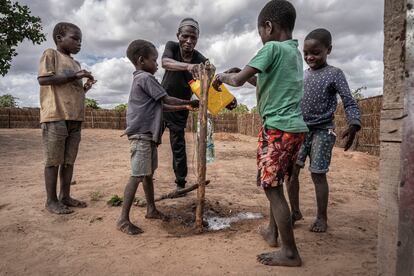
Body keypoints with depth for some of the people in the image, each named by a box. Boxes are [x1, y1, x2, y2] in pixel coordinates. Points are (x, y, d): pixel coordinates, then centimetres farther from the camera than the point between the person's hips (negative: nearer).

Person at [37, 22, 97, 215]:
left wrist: (85, 87, 6)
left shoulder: (75, 63, 22)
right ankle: (51, 200, 7)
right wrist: (73, 76, -13)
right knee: (53, 161, -2)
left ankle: (65, 196, 18)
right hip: (55, 116, -7)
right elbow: (43, 79, -12)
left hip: (75, 118, 7)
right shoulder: (51, 54, 2)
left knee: (69, 160, 9)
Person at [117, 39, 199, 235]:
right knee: (137, 176, -10)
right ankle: (123, 219, -5)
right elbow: (167, 100, -11)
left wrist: (185, 107, 19)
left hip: (148, 135, 10)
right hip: (142, 135, -10)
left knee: (148, 174, 15)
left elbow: (161, 106, 21)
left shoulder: (140, 79, 22)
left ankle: (151, 209, 26)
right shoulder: (146, 78, -10)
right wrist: (190, 102, 1)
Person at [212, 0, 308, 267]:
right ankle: (272, 232, 32)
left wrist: (223, 76, 7)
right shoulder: (295, 52, 18)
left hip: (278, 128, -9)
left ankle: (290, 252, 5)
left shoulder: (273, 48, -9)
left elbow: (238, 80, -12)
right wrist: (247, 75, 25)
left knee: (272, 187, -2)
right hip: (296, 127, 9)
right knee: (274, 184, 19)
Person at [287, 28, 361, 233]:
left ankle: (322, 217, 15)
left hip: (322, 131, -5)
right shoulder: (302, 75, 12)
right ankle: (295, 211, 17)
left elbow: (349, 102, -7)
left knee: (318, 174, -1)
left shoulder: (334, 74, -2)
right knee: (290, 170, 0)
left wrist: (353, 125, -23)